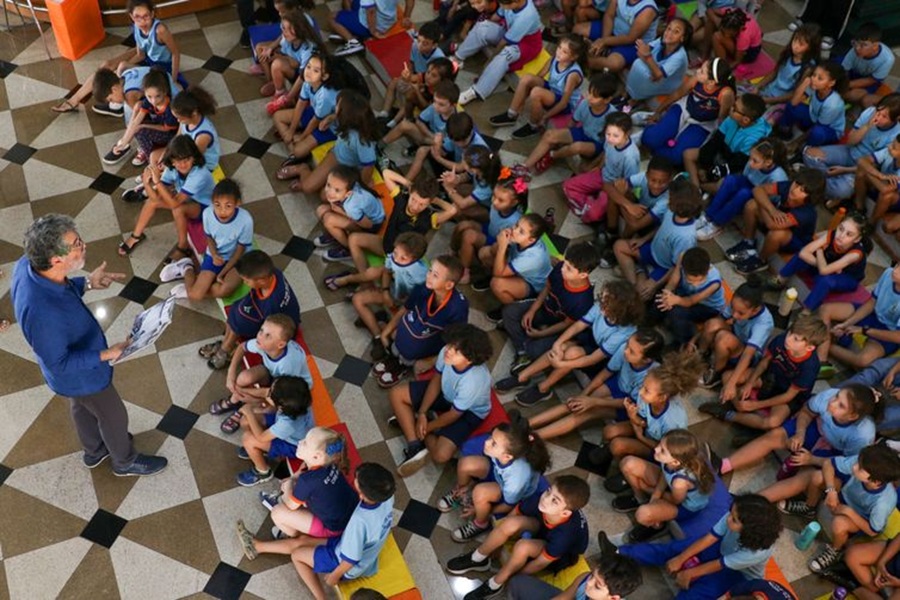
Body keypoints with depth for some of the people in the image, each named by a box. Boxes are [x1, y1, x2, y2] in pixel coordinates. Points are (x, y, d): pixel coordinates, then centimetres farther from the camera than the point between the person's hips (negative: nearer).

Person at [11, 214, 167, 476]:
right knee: (114, 415, 21)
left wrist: (87, 283, -7)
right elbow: (59, 363, -30)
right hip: (81, 376, -7)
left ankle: (94, 450, 62)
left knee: (81, 407, 33)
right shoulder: (42, 313, -46)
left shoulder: (27, 265, -24)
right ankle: (125, 461, 51)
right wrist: (106, 355, -30)